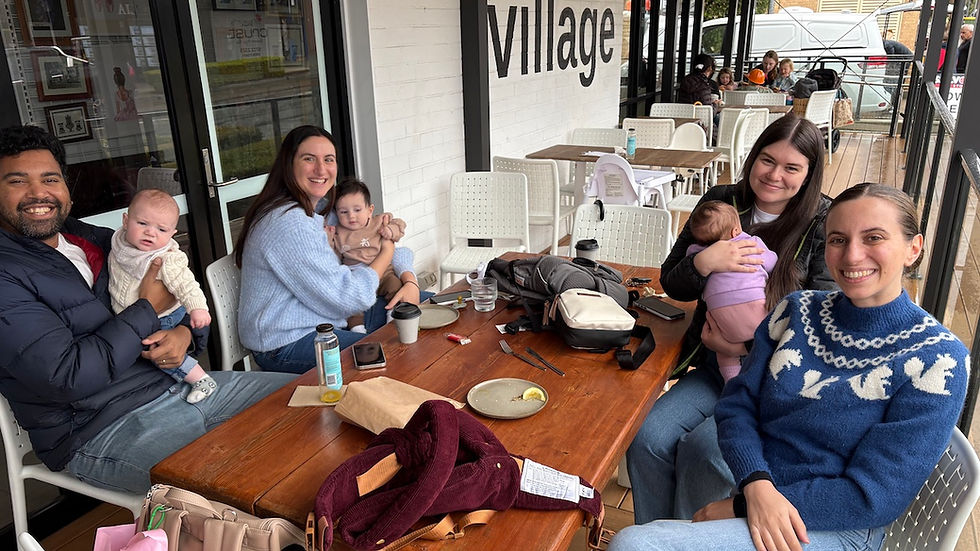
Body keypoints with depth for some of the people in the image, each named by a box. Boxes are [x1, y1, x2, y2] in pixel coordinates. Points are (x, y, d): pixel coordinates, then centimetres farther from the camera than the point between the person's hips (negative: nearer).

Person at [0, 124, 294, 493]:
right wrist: (149, 307, -11)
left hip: (173, 380, 8)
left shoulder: (94, 239, 12)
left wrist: (184, 332, -7)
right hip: (102, 431, -7)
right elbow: (67, 377, -21)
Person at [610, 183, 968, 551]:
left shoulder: (937, 358, -12)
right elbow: (738, 404, 0)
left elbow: (874, 497, -16)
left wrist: (740, 508, -17)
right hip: (756, 489, 5)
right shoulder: (797, 311, 2)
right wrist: (757, 485, -20)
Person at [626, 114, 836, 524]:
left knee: (700, 450, -23)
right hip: (714, 365, 4)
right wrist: (703, 263, -16)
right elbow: (672, 284, 6)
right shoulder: (721, 202, 4)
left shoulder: (824, 224, -6)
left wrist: (747, 345, -18)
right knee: (648, 442, -16)